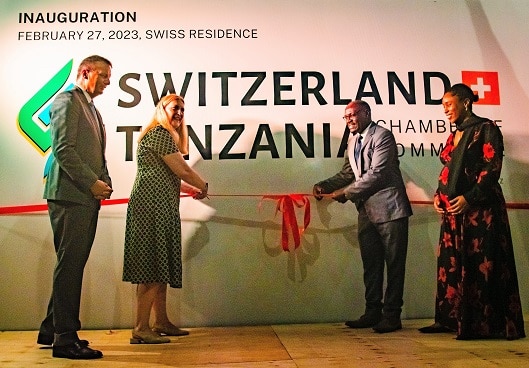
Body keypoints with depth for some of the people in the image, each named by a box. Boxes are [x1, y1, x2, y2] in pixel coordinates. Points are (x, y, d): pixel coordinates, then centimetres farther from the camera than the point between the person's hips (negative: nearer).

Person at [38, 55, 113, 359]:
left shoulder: (92, 109, 25)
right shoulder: (68, 100, -4)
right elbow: (63, 149, -15)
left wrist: (105, 181, 7)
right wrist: (93, 183, -17)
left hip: (88, 198, 9)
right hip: (71, 196, -9)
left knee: (73, 266, 13)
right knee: (70, 266, -6)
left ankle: (52, 329, 24)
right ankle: (65, 338, 1)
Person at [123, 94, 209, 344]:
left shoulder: (162, 134, 26)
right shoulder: (160, 133, -7)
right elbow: (183, 170, -10)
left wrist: (192, 189, 27)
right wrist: (203, 186, 6)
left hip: (160, 208, 11)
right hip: (153, 205, -11)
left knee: (160, 266, 12)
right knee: (152, 266, -10)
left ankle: (160, 322, 21)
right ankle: (141, 329, -6)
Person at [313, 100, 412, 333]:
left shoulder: (382, 136, -10)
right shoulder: (353, 141, 16)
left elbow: (376, 174, -18)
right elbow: (348, 173, 16)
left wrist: (345, 193, -17)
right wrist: (324, 186, -1)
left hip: (388, 208, -8)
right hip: (367, 211, 8)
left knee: (394, 264, 1)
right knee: (370, 265, 12)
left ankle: (392, 316, 9)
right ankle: (372, 313, 22)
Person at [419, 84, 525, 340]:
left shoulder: (485, 129, -3)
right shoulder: (454, 136, 18)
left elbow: (492, 168, -12)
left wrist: (469, 198, -19)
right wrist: (439, 195, 5)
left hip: (480, 208, -8)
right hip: (452, 211, 8)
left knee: (480, 264, -5)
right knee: (451, 264, 8)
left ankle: (484, 323, 3)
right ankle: (451, 319, 17)